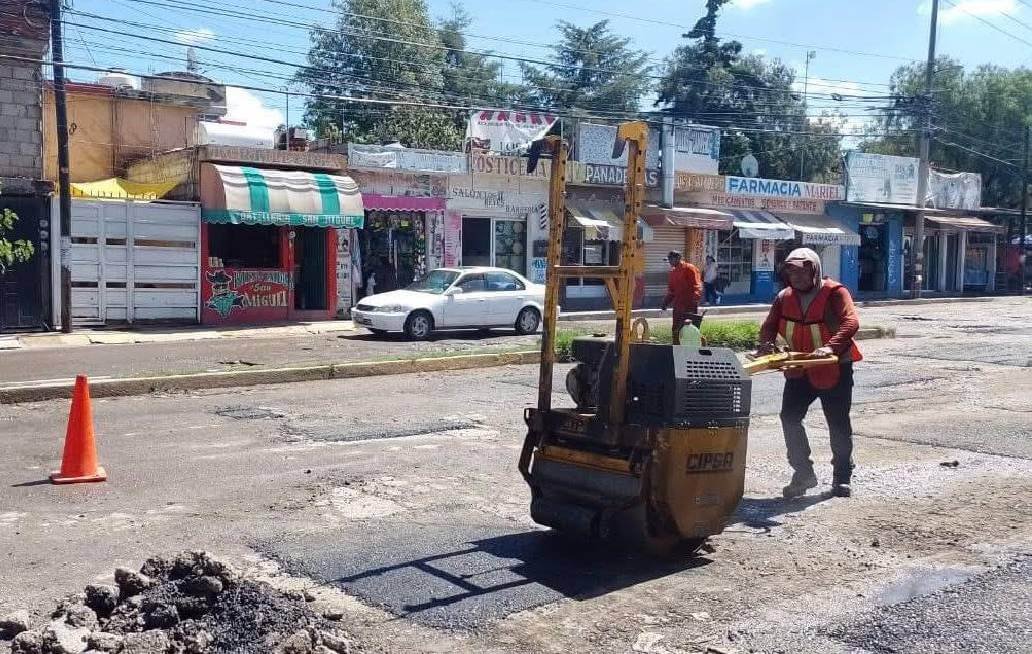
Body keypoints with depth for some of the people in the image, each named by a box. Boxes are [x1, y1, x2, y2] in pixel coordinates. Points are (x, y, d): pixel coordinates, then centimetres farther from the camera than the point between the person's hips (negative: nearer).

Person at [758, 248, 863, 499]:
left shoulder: (834, 292, -15)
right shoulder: (784, 297, 2)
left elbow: (851, 322, -28)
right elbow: (769, 325, 3)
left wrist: (830, 347, -44)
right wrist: (766, 344, -20)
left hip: (835, 369, -4)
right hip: (799, 370, 5)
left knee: (838, 423, 4)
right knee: (789, 417, -3)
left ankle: (842, 477, 19)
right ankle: (803, 473, 10)